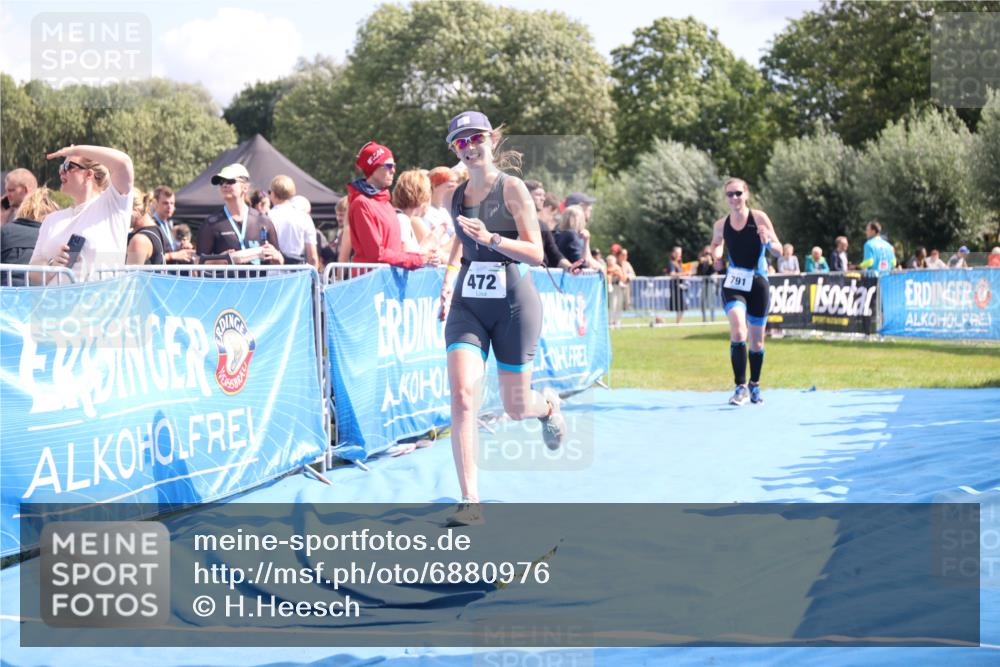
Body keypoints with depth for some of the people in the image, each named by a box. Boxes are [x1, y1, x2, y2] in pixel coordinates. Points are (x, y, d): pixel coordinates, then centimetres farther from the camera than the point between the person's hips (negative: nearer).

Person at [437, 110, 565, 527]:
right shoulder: (456, 196, 8)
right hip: (467, 305, 3)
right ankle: (470, 503, -17)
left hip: (513, 304, -3)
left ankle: (548, 405, 47)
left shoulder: (512, 188, -7)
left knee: (516, 408, 7)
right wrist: (448, 282, 14)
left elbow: (536, 253, -13)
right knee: (462, 397, -17)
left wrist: (490, 239, -26)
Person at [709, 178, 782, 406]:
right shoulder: (721, 225, -1)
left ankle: (754, 385, 31)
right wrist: (716, 254, -3)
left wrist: (768, 242, -27)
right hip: (733, 283, 0)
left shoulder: (759, 218, -7)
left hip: (758, 283, 0)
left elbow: (779, 251, -5)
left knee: (756, 341, 10)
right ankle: (741, 387, -18)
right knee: (738, 331, -23)